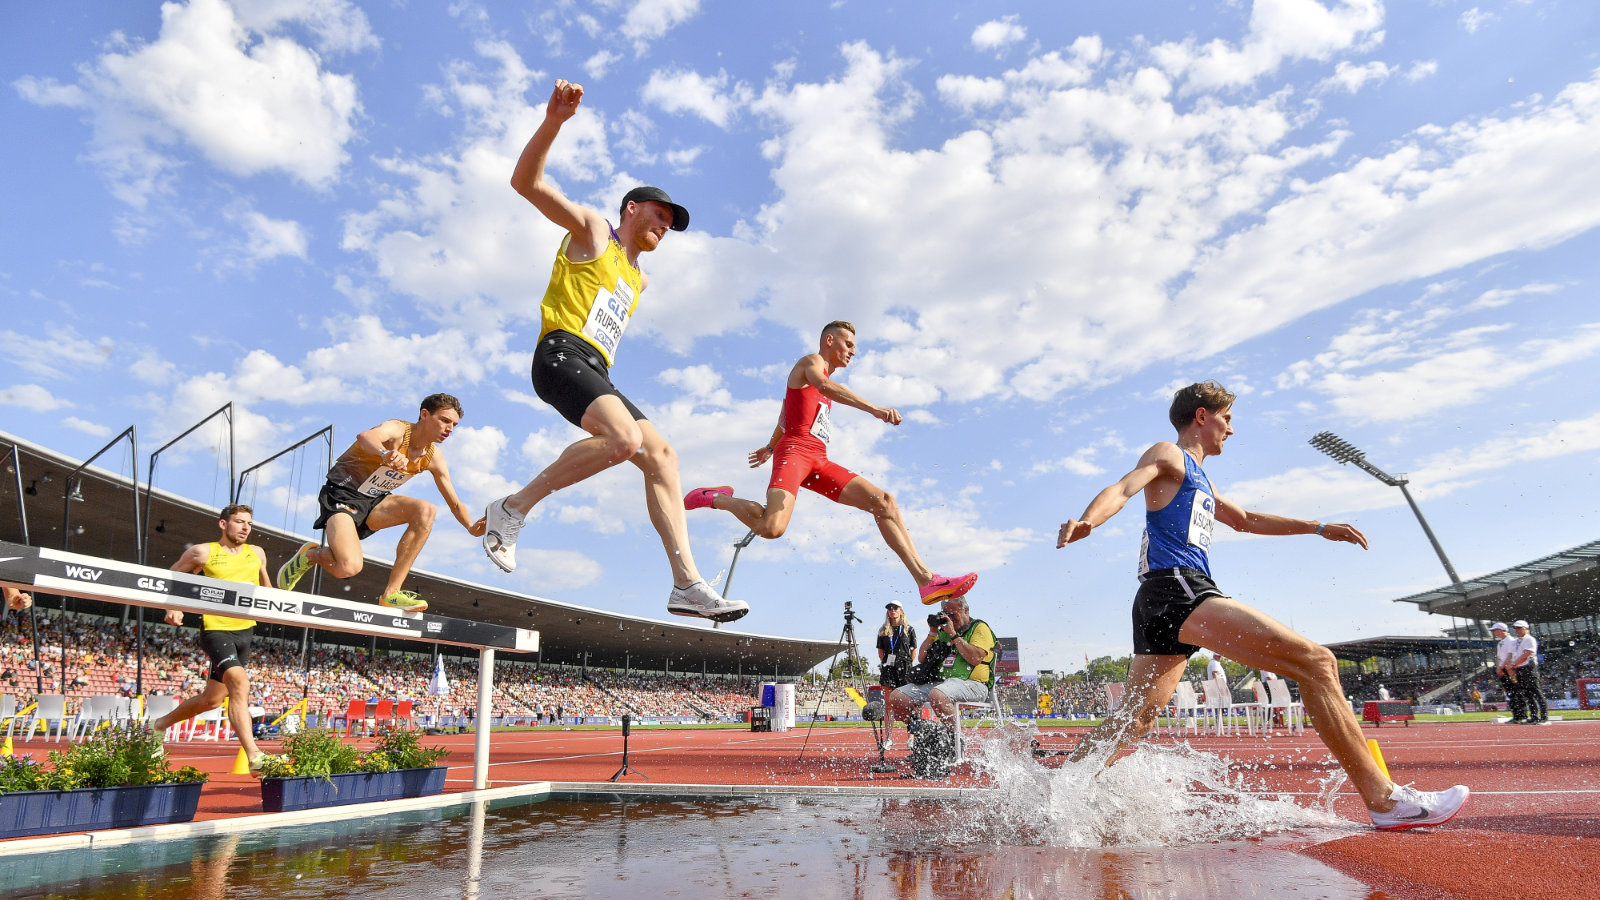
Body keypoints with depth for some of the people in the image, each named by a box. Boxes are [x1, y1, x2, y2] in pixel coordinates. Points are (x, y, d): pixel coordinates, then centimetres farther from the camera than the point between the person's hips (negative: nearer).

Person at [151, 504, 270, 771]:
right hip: (216, 629, -6)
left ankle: (159, 725, 45)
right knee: (240, 683, -25)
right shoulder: (203, 552, -3)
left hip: (245, 631, 6)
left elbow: (265, 586, 25)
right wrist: (173, 607, -7)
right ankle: (254, 757, -27)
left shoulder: (257, 554, 9)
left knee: (212, 698, 17)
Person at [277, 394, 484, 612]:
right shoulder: (397, 430, -20)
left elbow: (455, 503, 3)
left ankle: (391, 593, -17)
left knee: (426, 510, -21)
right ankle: (310, 554, 10)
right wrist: (385, 454, -67)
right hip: (342, 495, -7)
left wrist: (472, 527, -16)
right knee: (349, 567, -28)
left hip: (374, 502, 7)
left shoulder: (433, 457, -1)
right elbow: (365, 437, -44)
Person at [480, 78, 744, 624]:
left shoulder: (636, 276, 31)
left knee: (661, 454, -7)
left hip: (596, 373, 8)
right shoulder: (593, 230, 10)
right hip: (562, 354, -8)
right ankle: (513, 509, -18)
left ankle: (687, 583, -12)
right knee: (625, 438, -32)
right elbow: (526, 182, -4)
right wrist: (553, 120, -16)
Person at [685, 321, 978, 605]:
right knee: (772, 527, -31)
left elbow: (786, 416, 44)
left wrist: (771, 446, 57)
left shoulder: (826, 376, 31)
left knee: (884, 502, -6)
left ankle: (926, 580, -11)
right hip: (795, 451, -9)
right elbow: (825, 385, -22)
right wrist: (874, 408, -36)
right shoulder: (811, 361, 4)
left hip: (819, 461, 9)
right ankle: (718, 499, -2)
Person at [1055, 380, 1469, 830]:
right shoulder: (1168, 455, 5)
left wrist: (1319, 528, 44)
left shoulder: (1200, 481, 34)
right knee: (1317, 662, -10)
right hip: (1177, 588, -10)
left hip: (1162, 604, 10)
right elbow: (1122, 489, -14)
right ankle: (1383, 799, -9)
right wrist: (1085, 521, -35)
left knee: (1131, 720, 5)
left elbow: (1246, 520, 46)